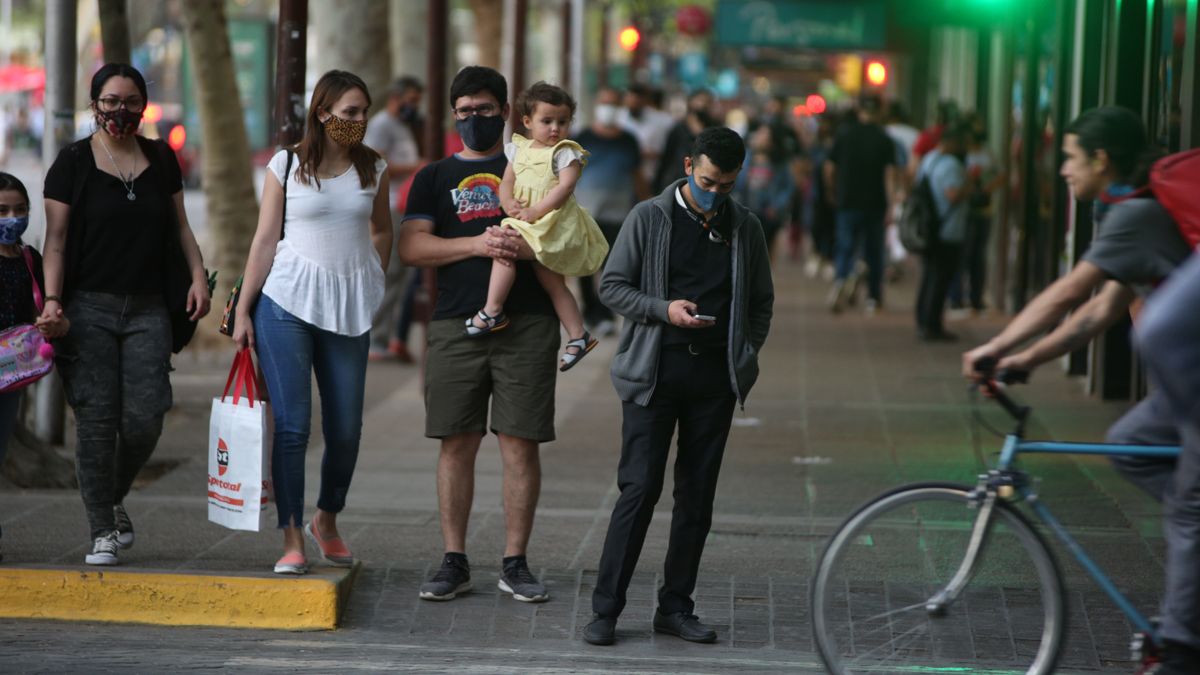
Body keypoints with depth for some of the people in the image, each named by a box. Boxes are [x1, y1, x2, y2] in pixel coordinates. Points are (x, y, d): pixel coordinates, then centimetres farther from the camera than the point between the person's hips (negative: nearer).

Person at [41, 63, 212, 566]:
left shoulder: (161, 160, 12)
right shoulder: (73, 162, 1)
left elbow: (180, 225, 17)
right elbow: (56, 240, -1)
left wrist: (198, 275, 2)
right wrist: (52, 298, -13)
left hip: (147, 308, 3)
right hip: (89, 307, -3)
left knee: (144, 418, -6)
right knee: (96, 421, -5)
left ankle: (114, 501, 22)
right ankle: (102, 533, 3)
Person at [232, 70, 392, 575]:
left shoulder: (373, 168, 9)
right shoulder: (286, 165, 1)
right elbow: (265, 241, 2)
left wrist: (371, 286, 14)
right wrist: (243, 311, 0)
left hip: (349, 309, 3)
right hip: (286, 304, -3)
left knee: (346, 428, 4)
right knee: (292, 424, -6)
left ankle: (327, 520, 28)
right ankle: (292, 540, -2)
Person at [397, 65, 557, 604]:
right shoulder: (434, 178, 15)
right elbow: (411, 247, 1)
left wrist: (527, 247, -14)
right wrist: (476, 244, -13)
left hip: (526, 323, -1)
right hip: (456, 325, 1)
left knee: (520, 444, -2)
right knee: (456, 444, 1)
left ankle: (515, 563, 4)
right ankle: (454, 562, 7)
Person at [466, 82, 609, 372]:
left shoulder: (565, 153, -6)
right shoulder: (519, 149, 13)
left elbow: (564, 187, -17)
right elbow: (507, 182, 11)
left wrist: (535, 211, -22)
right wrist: (508, 202, -11)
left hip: (553, 221, -8)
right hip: (526, 220, 8)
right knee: (551, 281, 11)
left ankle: (492, 312, -12)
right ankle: (578, 335, 18)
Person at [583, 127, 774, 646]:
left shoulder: (744, 228, 10)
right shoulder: (649, 218, 1)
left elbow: (761, 300, 19)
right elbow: (612, 286, 1)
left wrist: (746, 353, 5)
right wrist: (664, 309, -13)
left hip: (715, 375, 4)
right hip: (655, 370, -3)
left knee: (697, 496, 5)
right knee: (639, 489, -9)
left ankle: (675, 607, 13)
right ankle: (605, 609, -5)